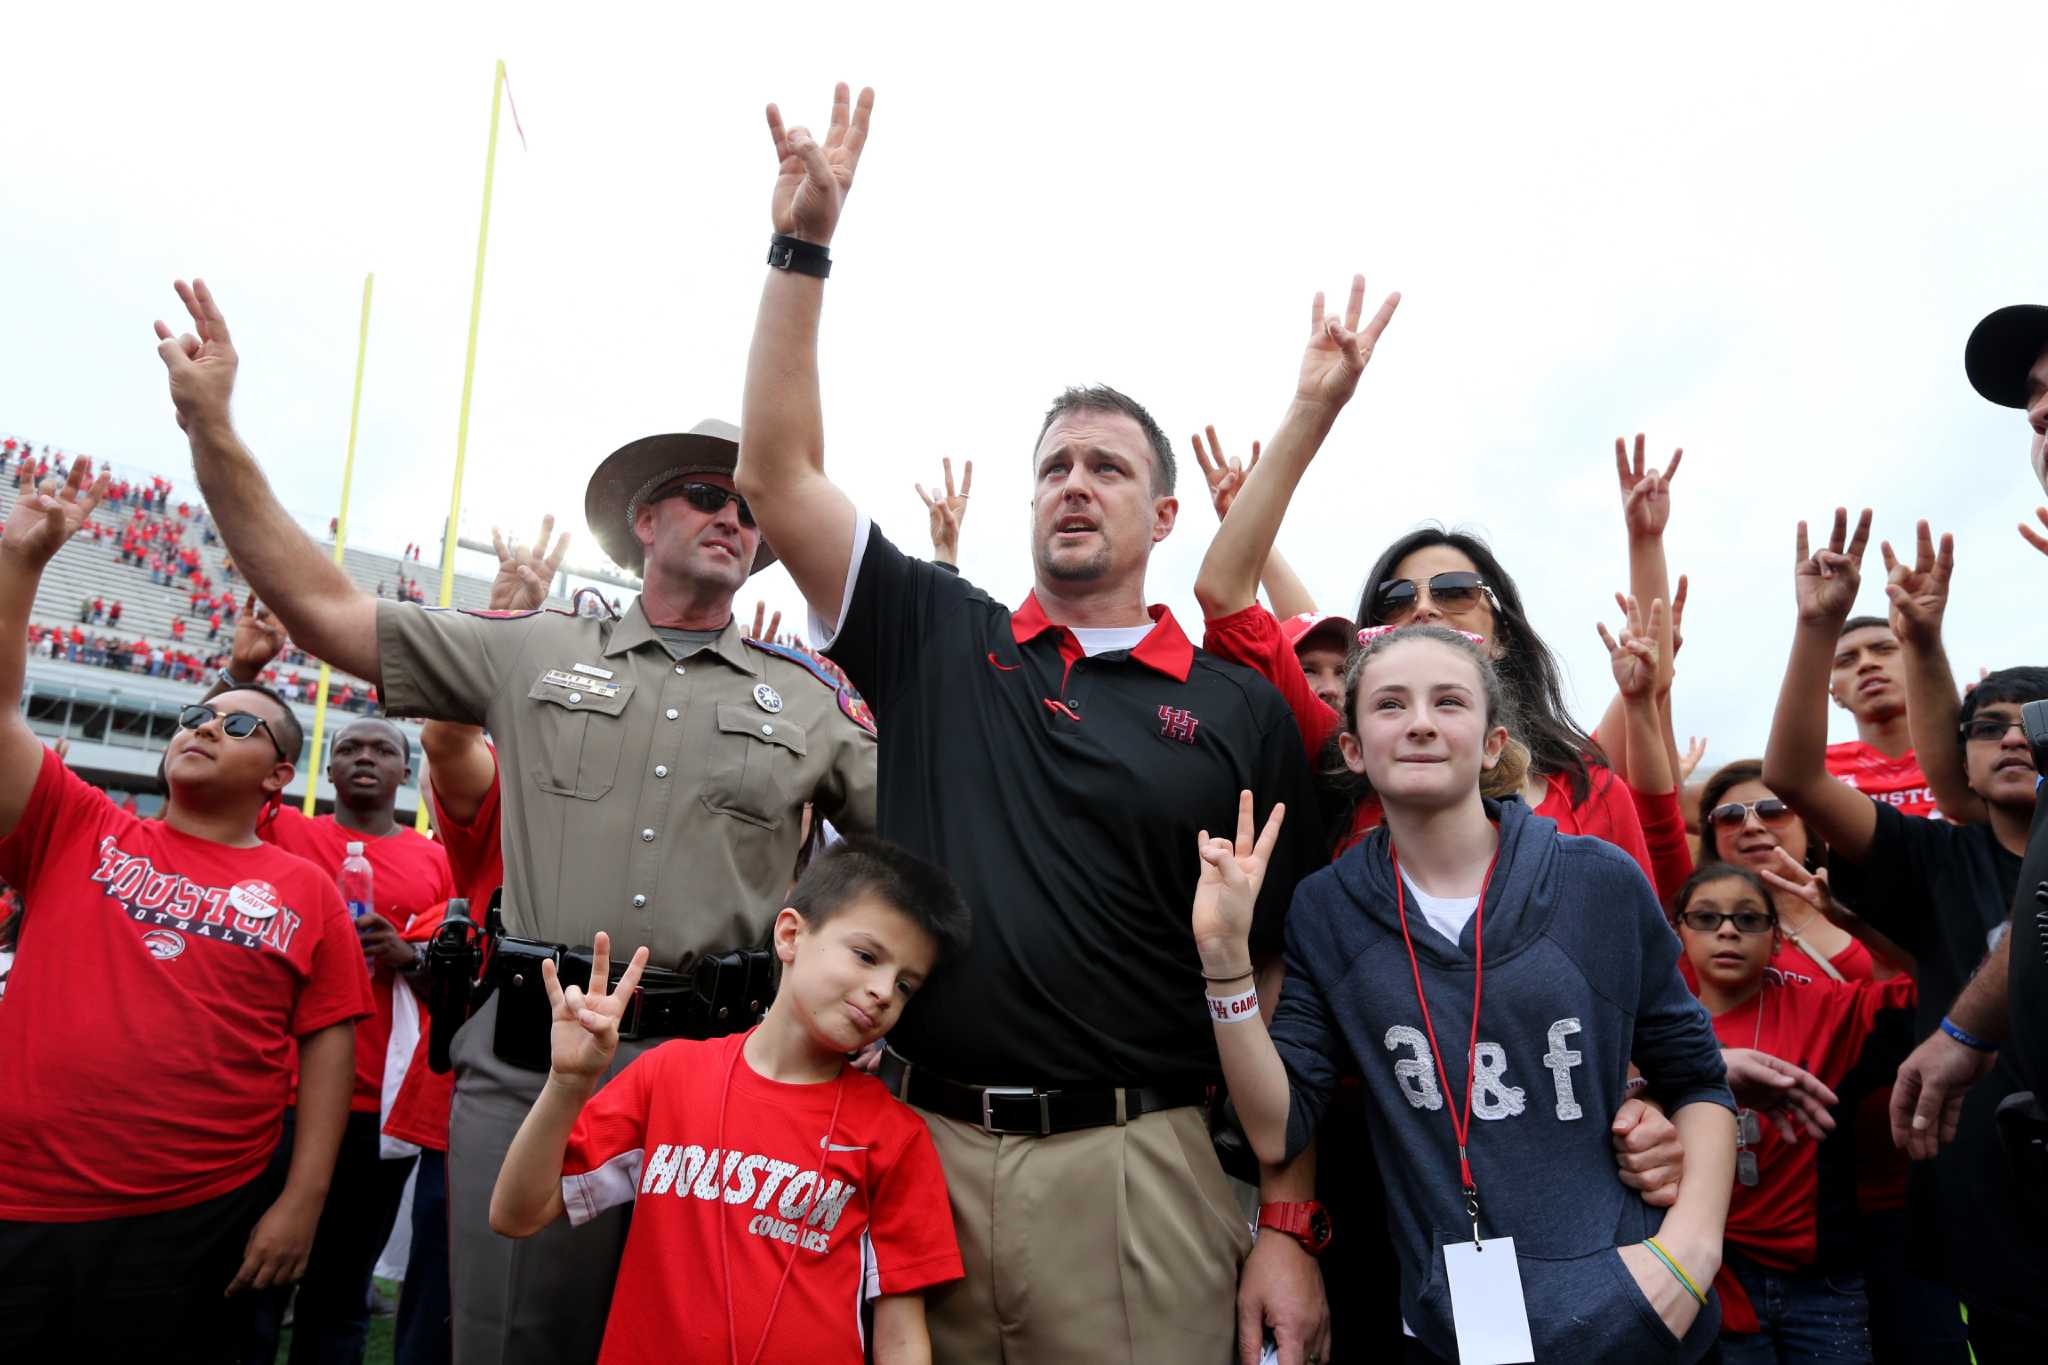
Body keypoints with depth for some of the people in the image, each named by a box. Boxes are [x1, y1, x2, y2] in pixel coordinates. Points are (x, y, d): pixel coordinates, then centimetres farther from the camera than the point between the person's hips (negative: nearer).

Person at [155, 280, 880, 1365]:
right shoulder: (536, 653, 9)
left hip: (724, 1066, 0)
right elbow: (321, 609, 8)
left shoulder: (812, 700, 9)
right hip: (533, 1052, 0)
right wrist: (212, 430, 4)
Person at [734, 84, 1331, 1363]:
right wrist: (803, 245, -3)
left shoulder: (1244, 715, 1)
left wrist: (1287, 1231, -4)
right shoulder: (936, 641, 6)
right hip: (914, 1145, 2)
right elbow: (777, 470, 1)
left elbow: (1282, 985, 0)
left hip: (1130, 1165, -1)